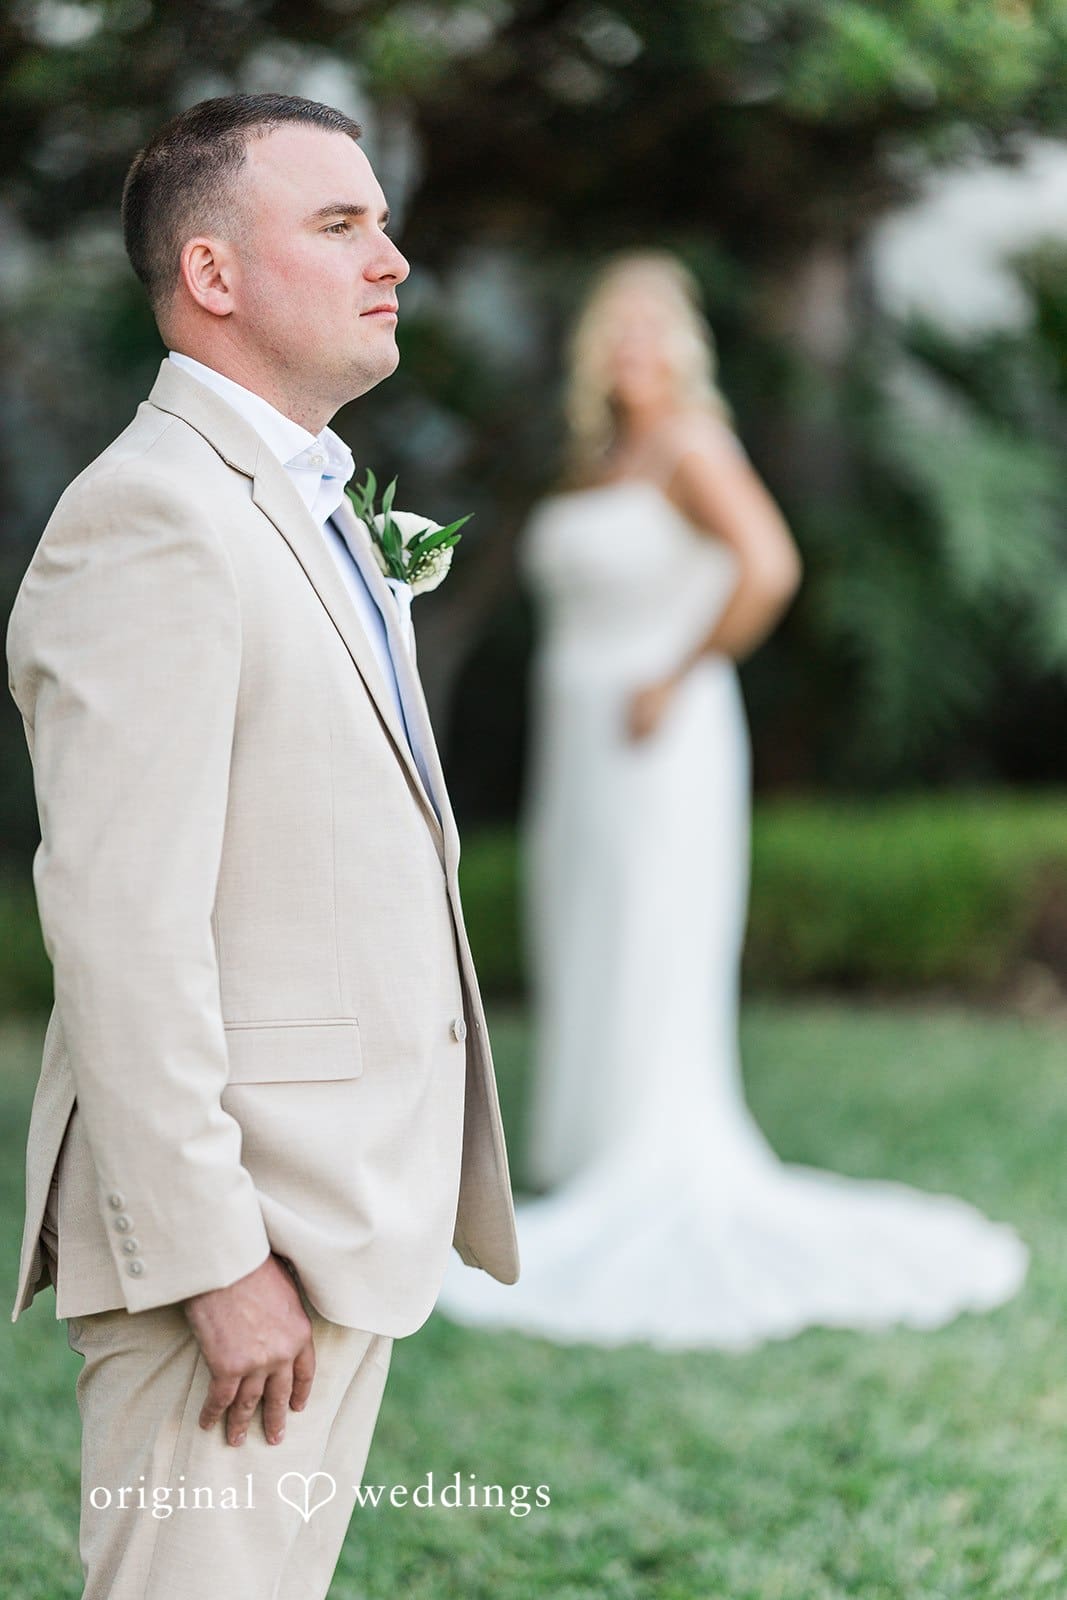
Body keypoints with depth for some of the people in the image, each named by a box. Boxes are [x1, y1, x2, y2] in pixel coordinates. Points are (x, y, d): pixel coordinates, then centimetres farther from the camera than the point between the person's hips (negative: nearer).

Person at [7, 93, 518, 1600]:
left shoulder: (310, 506, 17)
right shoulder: (148, 518, -17)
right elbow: (125, 925, -23)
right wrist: (214, 1260, -23)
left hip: (354, 1211, 10)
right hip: (245, 1213, -10)